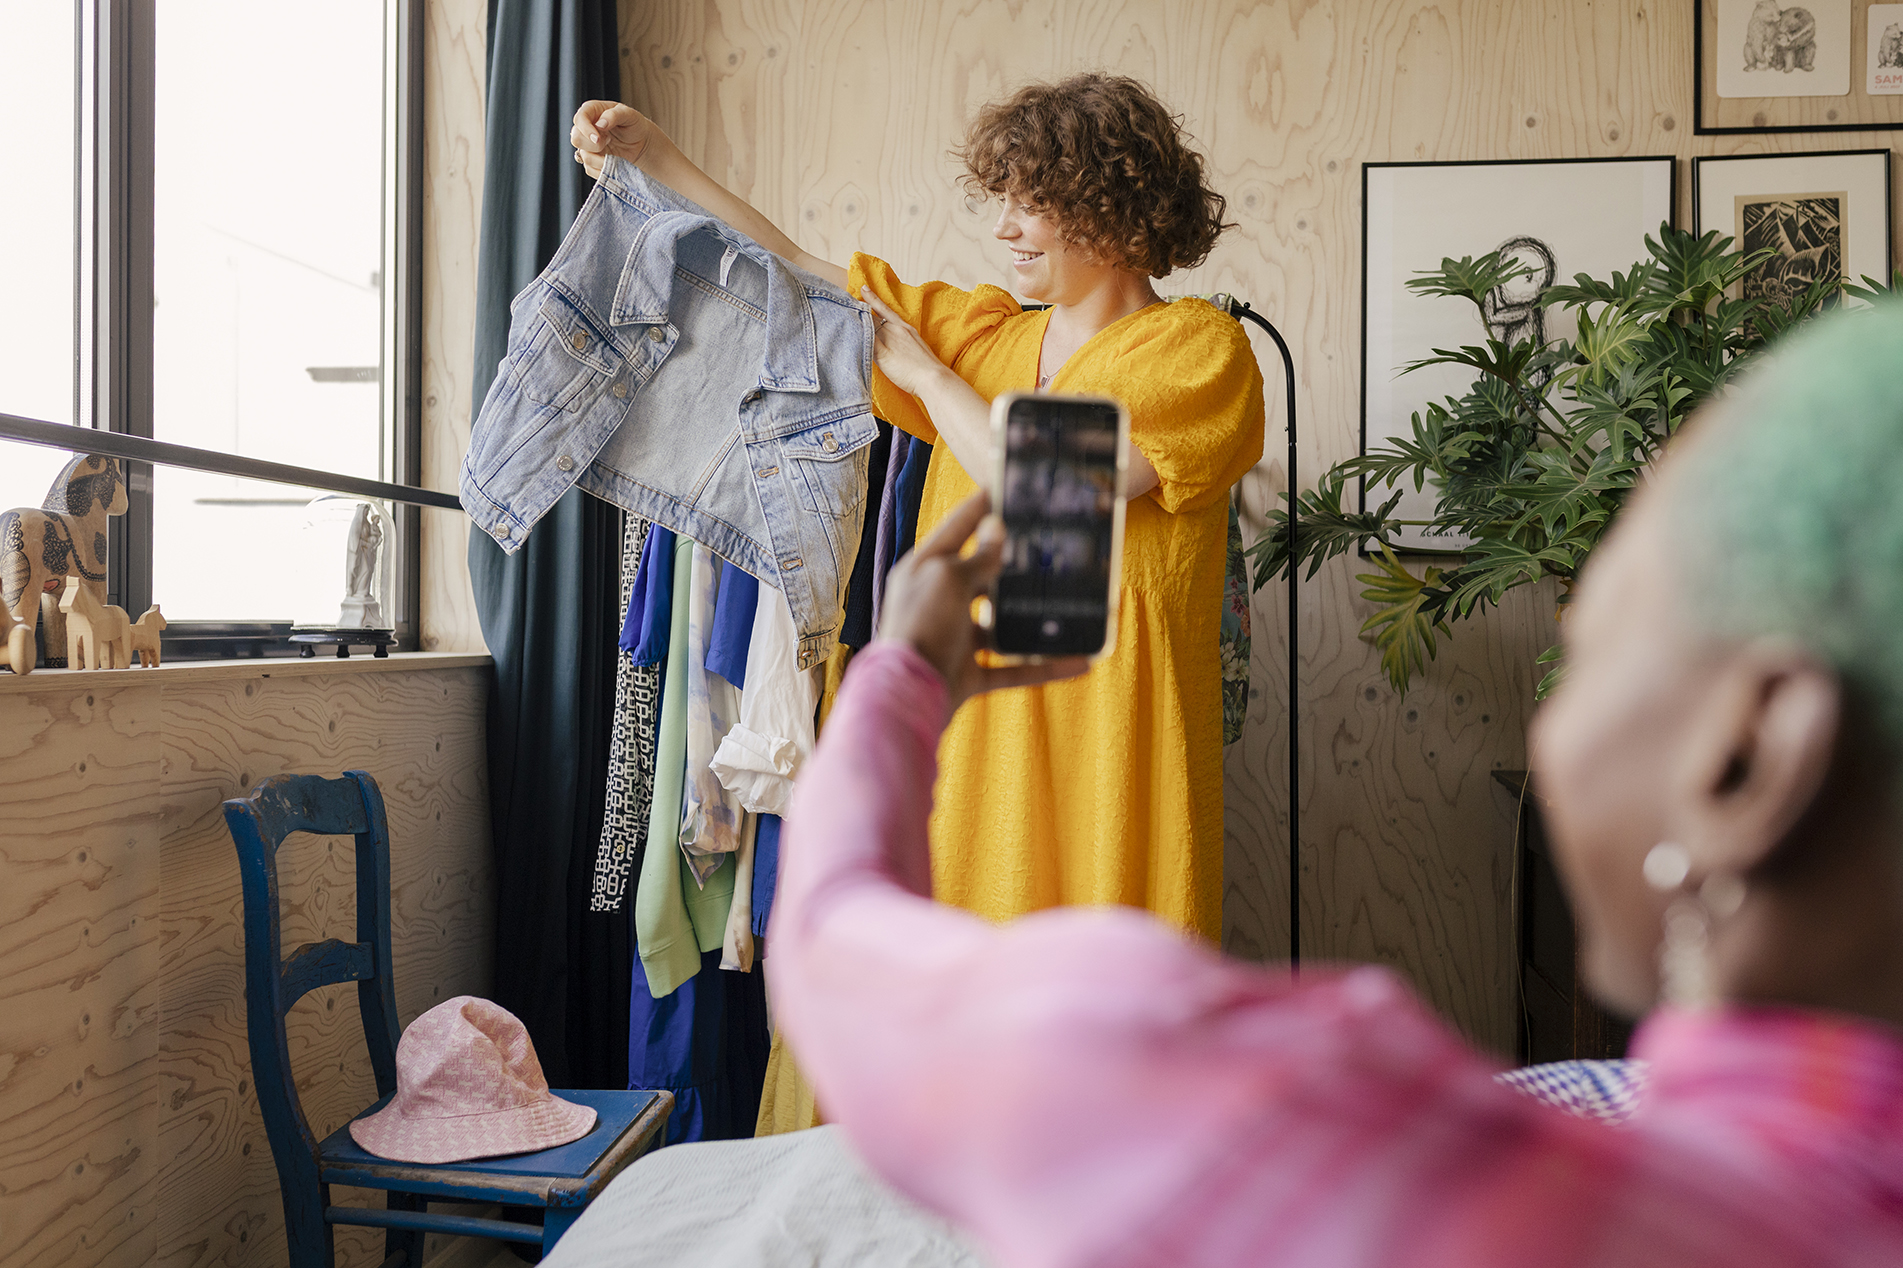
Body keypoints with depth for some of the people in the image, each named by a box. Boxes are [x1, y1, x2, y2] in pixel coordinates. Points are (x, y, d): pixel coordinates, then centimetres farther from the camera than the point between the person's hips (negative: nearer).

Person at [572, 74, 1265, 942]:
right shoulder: (984, 332, 15)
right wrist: (653, 154, 15)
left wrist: (920, 368, -2)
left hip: (1104, 723, -5)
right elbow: (798, 277, 18)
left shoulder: (1201, 345, -3)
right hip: (970, 723, 5)